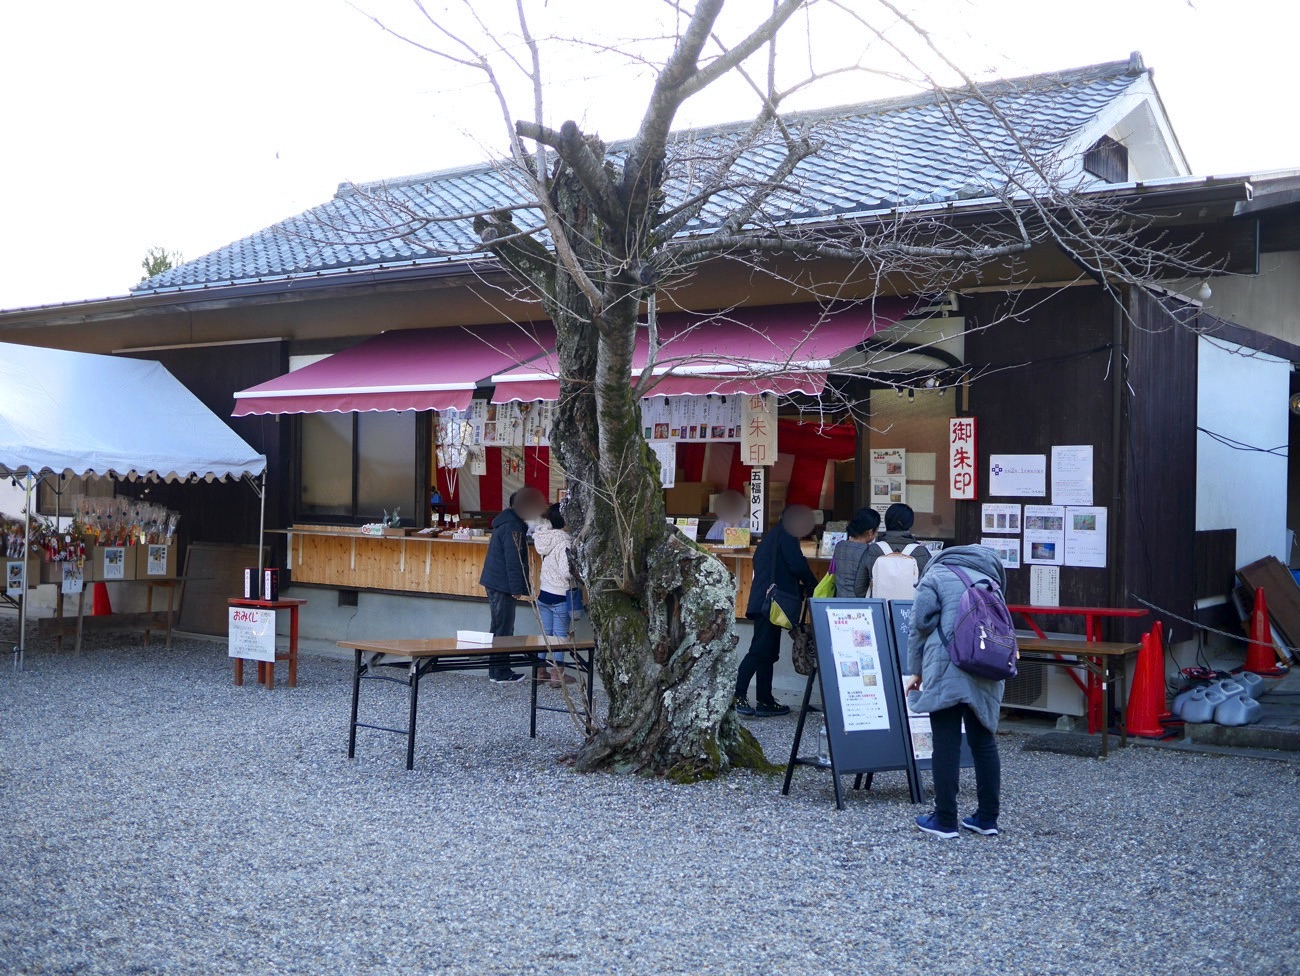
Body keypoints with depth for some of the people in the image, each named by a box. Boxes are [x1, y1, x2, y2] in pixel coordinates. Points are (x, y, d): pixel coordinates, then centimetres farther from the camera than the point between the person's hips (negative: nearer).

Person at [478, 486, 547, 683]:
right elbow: (514, 560, -21)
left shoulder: (507, 521, 15)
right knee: (503, 629, -4)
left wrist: (519, 587, 21)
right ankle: (501, 673, 1)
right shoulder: (513, 527, -17)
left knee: (500, 627, 15)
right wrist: (518, 588, -20)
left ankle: (498, 670, 21)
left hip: (495, 582, 10)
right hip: (503, 585, -10)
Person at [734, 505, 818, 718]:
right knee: (760, 650, -13)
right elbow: (797, 566, -11)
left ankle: (765, 701, 11)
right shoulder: (786, 536, -3)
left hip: (762, 602, 10)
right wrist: (813, 586, 5)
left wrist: (800, 589, 22)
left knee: (768, 653, 10)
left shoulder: (770, 538, 27)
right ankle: (737, 695, -19)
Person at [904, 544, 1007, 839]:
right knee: (984, 741, 12)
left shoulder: (935, 576, 9)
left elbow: (921, 625, -1)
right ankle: (987, 817, 16)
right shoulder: (989, 581, 26)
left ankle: (945, 820, 2)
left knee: (947, 743, -2)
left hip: (947, 670, -5)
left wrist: (915, 670, 6)